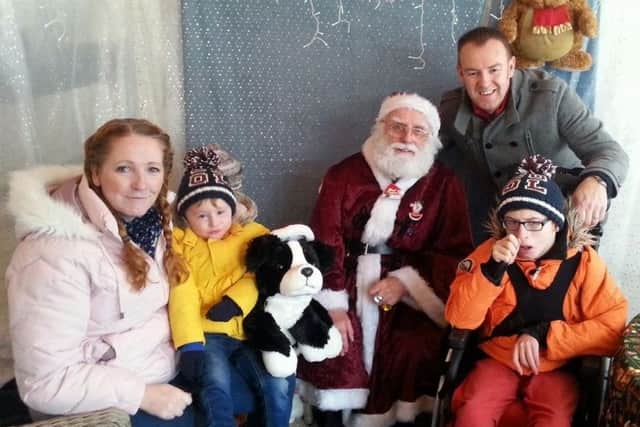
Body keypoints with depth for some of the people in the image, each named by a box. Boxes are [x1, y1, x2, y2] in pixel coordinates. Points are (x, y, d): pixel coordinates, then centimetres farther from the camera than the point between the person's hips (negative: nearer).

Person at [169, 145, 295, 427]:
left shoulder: (252, 236, 14)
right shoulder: (181, 245, 9)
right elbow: (182, 296, -4)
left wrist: (235, 301, -19)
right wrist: (189, 343, -17)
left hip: (251, 329, 2)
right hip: (208, 332, -1)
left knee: (280, 384, -19)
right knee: (216, 385, -31)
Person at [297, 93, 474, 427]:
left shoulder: (444, 184, 2)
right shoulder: (344, 175, 2)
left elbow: (455, 251, 0)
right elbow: (325, 242, -2)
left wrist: (408, 282, -15)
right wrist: (333, 303, -14)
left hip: (411, 290, 0)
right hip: (350, 280, 1)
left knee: (419, 346, -25)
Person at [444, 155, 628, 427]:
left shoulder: (583, 261, -5)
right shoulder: (490, 253, -3)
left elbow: (614, 327, -12)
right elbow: (459, 319, -11)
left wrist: (543, 336, -18)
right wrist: (493, 268, -24)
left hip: (556, 368, 0)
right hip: (498, 361, 1)